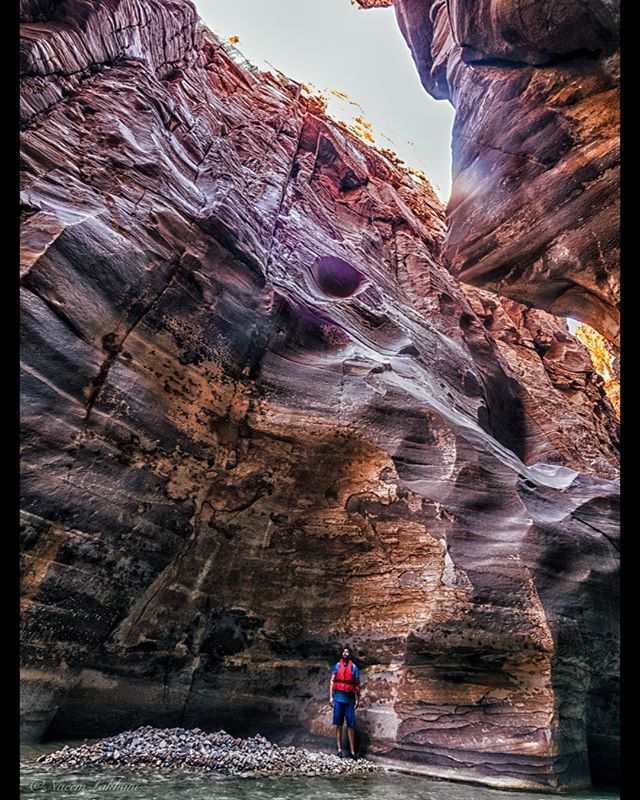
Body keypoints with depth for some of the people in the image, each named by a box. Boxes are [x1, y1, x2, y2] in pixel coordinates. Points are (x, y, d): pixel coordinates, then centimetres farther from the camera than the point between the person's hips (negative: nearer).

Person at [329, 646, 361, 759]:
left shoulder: (354, 668, 3)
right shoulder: (336, 666, 6)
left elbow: (357, 685, 5)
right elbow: (332, 682, 5)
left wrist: (357, 699, 1)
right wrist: (331, 697, -2)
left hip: (349, 699, 0)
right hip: (338, 698, 1)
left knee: (351, 725, 1)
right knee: (338, 724, 4)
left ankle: (352, 751, 6)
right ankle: (339, 749, 11)